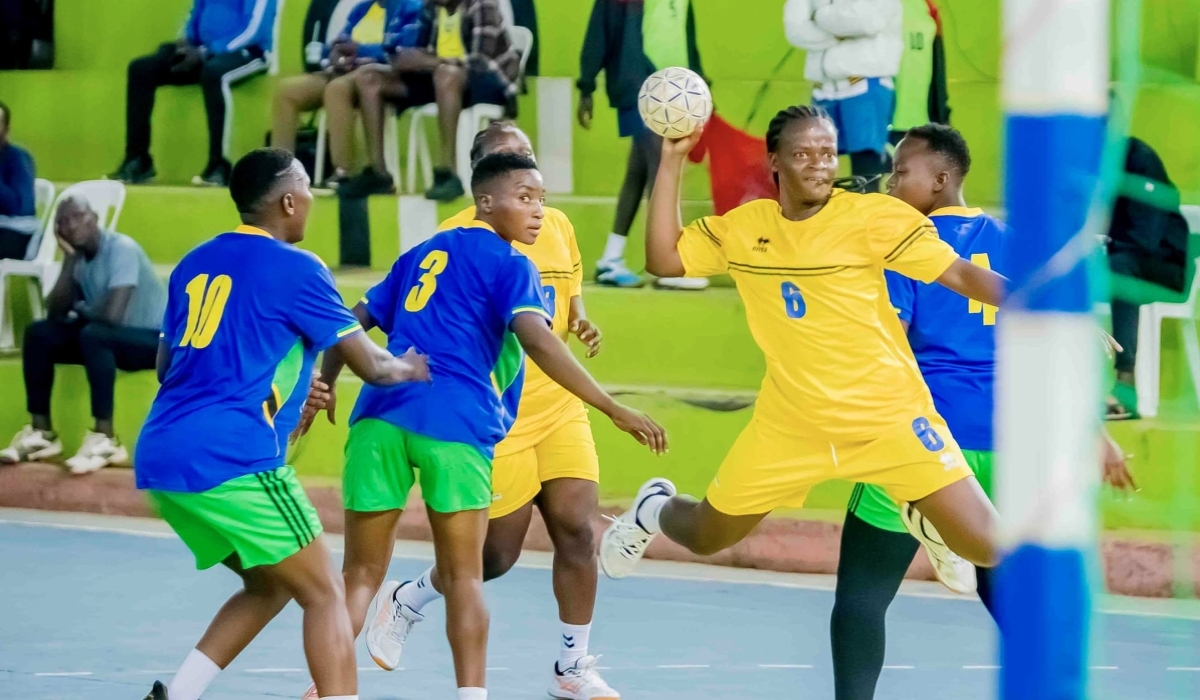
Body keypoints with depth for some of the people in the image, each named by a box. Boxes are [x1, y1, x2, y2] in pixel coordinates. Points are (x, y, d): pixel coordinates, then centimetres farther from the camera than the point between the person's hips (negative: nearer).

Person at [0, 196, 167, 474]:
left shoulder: (122, 248, -22)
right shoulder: (79, 256, 2)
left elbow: (112, 314, -32)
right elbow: (56, 313, -6)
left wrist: (82, 310, -10)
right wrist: (69, 260, -13)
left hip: (155, 338, -8)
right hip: (108, 338, 8)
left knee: (93, 334, -35)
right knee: (39, 333, -5)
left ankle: (105, 439, -30)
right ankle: (42, 432, -2)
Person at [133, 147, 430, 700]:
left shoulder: (195, 263, 16)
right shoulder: (294, 268, -4)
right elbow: (370, 366, -1)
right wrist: (407, 368, 23)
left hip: (159, 461, 8)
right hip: (232, 461, -8)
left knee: (269, 586, 22)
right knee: (325, 595, 2)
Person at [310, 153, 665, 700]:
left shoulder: (423, 254, 24)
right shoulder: (509, 264, 5)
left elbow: (355, 322, 25)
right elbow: (536, 341, -11)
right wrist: (614, 410, -14)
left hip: (379, 416, 5)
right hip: (454, 422, -5)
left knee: (361, 573, 9)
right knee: (463, 576, 6)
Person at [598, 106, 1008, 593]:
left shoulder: (873, 216, -12)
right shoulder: (743, 227, 2)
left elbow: (960, 274, -14)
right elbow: (663, 259, 3)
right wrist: (671, 162, -2)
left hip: (889, 416, -3)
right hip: (789, 423, 3)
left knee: (988, 545, -13)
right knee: (706, 536, 13)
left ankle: (924, 520, 23)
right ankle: (653, 509, 49)